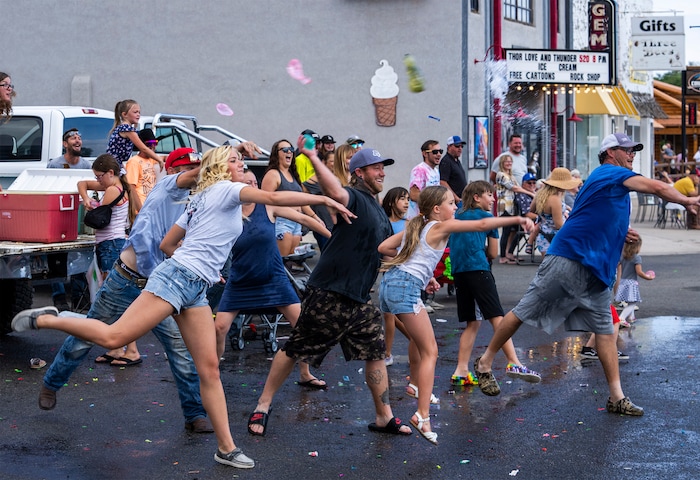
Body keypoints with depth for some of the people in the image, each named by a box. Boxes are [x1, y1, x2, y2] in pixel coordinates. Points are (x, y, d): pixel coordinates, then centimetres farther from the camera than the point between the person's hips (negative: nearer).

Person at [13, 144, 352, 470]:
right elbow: (274, 197, -14)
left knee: (209, 368, 4)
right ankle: (45, 319, 4)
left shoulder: (200, 200, 25)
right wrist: (326, 199, -12)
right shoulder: (225, 189, 0)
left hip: (195, 290, 10)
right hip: (177, 278, -10)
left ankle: (226, 448, 4)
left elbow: (166, 244, 25)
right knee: (113, 337, -15)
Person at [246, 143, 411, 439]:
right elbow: (335, 192, -36)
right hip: (328, 293, -9)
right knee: (295, 349, 0)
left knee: (377, 353, 7)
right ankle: (263, 406, 13)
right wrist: (313, 157, -38)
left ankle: (384, 417, 17)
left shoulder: (380, 214, 18)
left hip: (360, 298, 9)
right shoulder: (354, 198, -10)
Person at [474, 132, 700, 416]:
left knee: (605, 329, 4)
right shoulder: (609, 173, -5)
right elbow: (657, 188, -13)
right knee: (524, 312, -2)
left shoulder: (615, 185, 22)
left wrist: (621, 234, 14)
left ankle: (617, 397, 4)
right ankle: (485, 362, 11)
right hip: (568, 261, -10)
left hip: (596, 271, 10)